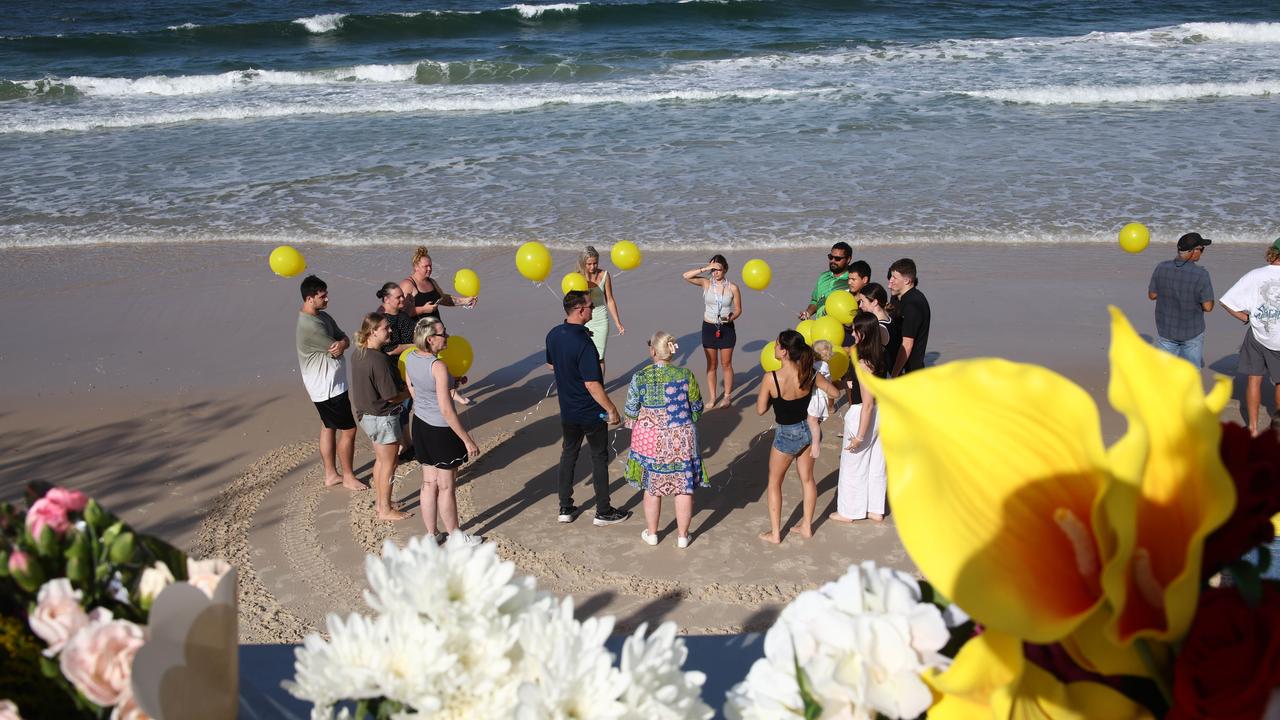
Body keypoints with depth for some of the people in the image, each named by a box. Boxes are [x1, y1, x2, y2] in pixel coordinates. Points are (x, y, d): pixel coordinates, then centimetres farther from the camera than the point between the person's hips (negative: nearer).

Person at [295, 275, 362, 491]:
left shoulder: (322, 316, 6)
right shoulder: (309, 326, -25)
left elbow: (343, 338, 3)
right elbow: (335, 350, -22)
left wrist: (342, 343, -20)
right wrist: (340, 345, 0)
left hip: (329, 384, 10)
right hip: (328, 387, -10)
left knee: (328, 427, 17)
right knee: (348, 430, -1)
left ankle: (330, 474, 28)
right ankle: (348, 477, 12)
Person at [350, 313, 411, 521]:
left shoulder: (357, 354, 0)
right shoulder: (379, 361, -28)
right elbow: (392, 396, -23)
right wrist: (411, 390, -6)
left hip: (366, 414, 9)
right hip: (383, 417, -9)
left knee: (381, 460, 23)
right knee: (389, 463, 7)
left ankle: (380, 502, 36)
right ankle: (385, 510, 18)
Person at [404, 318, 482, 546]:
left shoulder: (410, 358, -3)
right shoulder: (438, 367, -26)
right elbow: (447, 411, -25)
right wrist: (468, 441, -18)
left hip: (420, 423, 7)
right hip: (442, 430, -7)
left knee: (429, 484, 18)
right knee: (446, 487, 9)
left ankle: (431, 535, 29)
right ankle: (455, 537, 25)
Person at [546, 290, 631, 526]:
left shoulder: (554, 335, -4)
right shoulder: (583, 343, -29)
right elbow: (592, 385, -28)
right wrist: (612, 410, -19)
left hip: (567, 411, 7)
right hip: (591, 413, -7)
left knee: (568, 455, 19)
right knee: (599, 459, 8)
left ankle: (565, 509, 26)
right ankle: (603, 512, 19)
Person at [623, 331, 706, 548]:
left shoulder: (640, 378, -13)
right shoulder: (685, 376, -10)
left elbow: (630, 412, -5)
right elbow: (697, 408, -1)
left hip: (650, 440, 0)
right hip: (681, 440, 0)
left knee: (651, 487, 16)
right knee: (683, 488, 13)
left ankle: (651, 533, 30)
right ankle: (682, 536, 23)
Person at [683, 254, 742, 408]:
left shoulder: (732, 287, -7)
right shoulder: (706, 283, -5)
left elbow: (738, 309, -1)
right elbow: (686, 276, -17)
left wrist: (731, 318, -22)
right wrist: (705, 269, -23)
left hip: (727, 328, -1)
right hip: (709, 328, 1)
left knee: (726, 364, 7)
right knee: (711, 364, 9)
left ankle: (727, 397, 20)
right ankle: (712, 398, 19)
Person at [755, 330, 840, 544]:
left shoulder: (772, 378, -26)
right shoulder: (810, 374, -13)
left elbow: (760, 410, -16)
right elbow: (833, 392, 0)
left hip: (786, 434, -4)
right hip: (808, 430, 4)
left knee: (774, 483, 15)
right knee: (807, 479, 22)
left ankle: (775, 533, 20)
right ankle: (807, 526, 32)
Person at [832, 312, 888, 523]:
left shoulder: (863, 363, -27)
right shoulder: (878, 355, -3)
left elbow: (867, 403, -26)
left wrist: (860, 435, -21)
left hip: (863, 415, -8)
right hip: (879, 413, 8)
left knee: (853, 463, 11)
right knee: (875, 463, 19)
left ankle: (848, 511, 26)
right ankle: (875, 509, 32)